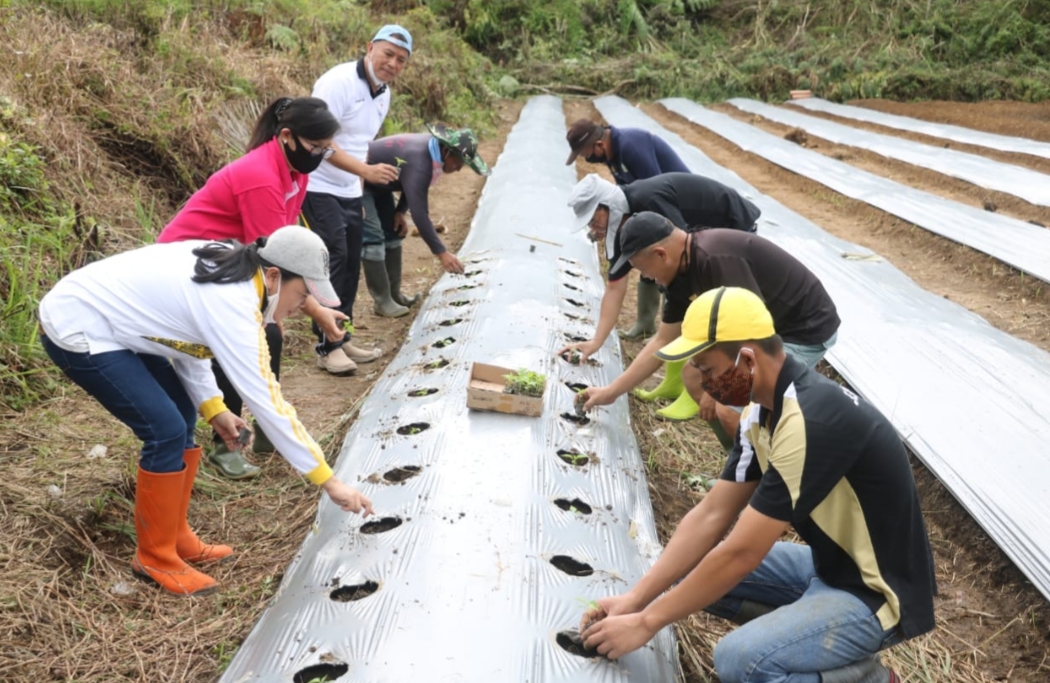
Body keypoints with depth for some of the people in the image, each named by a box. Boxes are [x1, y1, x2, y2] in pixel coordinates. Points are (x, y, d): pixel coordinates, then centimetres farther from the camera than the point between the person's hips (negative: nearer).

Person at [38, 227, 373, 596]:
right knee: (166, 430, -13)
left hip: (106, 317, 10)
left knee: (181, 415, 9)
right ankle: (155, 557, 6)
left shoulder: (227, 266, -2)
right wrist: (329, 481, -25)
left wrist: (212, 407, -1)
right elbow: (267, 401, -29)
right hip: (75, 331, -10)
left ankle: (176, 538, 20)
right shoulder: (232, 304, -29)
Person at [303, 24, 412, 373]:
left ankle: (342, 338, 21)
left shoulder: (383, 93, 9)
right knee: (333, 260, -12)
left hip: (349, 192, 9)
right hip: (319, 187, -9)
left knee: (350, 265, 10)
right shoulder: (339, 82, -18)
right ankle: (328, 345, -4)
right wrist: (366, 171, -30)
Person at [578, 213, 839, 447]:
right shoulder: (681, 273, 1)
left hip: (806, 330, -9)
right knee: (694, 377, 9)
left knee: (730, 408, -21)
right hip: (766, 329, 10)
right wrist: (612, 391, 13)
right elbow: (662, 341, 10)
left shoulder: (717, 259, -29)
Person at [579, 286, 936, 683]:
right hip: (832, 565, 9)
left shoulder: (811, 420, -30)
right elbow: (711, 515, 0)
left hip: (878, 592, -8)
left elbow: (741, 552, -28)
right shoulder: (764, 409, -1)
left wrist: (647, 622, -18)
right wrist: (634, 599, -5)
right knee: (694, 573, 4)